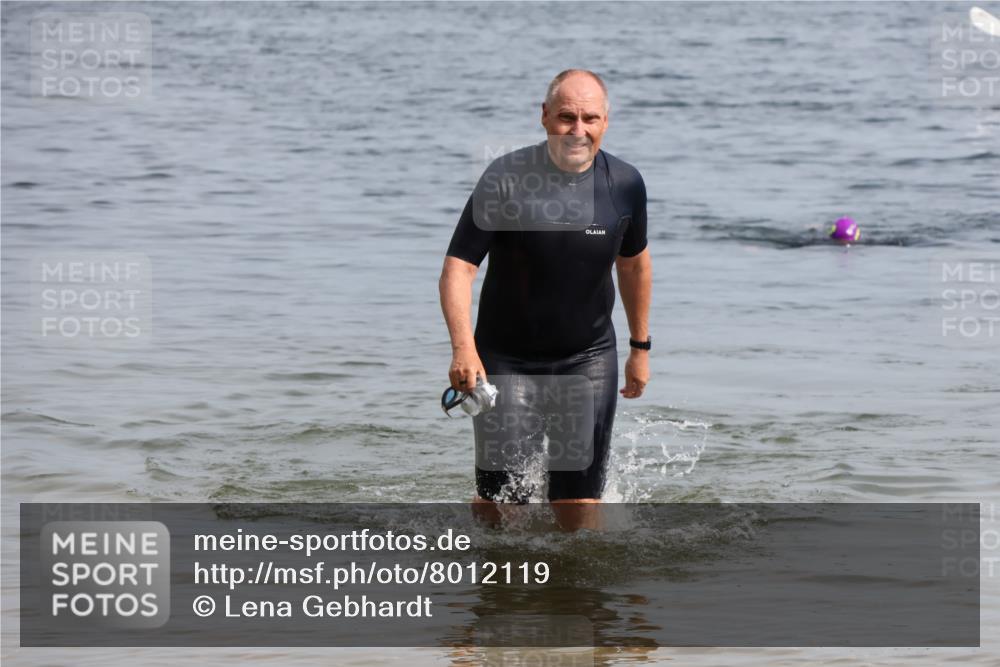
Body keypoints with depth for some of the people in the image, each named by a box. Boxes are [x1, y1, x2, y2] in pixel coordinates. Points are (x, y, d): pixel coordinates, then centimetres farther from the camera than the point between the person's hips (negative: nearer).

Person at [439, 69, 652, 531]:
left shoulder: (624, 184, -4)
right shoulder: (507, 178, -15)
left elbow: (633, 262, 14)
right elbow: (458, 268, -17)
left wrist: (641, 347, 19)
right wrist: (463, 349, -31)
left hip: (589, 359, 2)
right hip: (507, 358, -2)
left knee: (579, 501, -6)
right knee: (500, 502, -2)